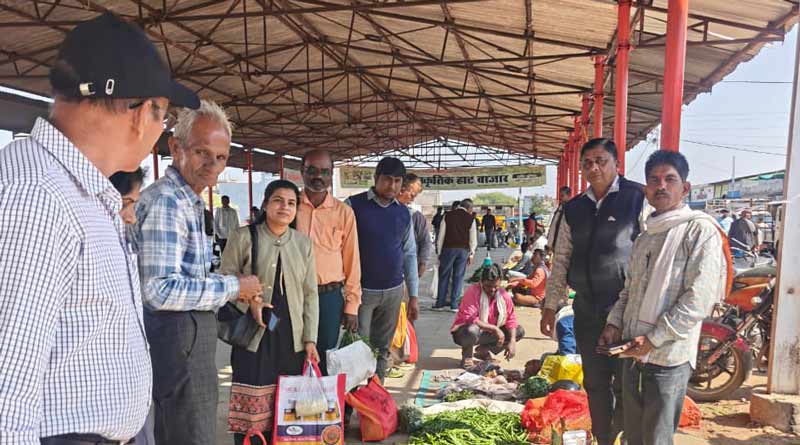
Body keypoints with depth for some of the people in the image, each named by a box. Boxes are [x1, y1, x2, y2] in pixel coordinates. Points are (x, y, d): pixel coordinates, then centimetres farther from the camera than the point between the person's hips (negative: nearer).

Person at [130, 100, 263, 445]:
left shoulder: (188, 201, 13)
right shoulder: (166, 201, -20)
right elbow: (160, 290, -27)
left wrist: (233, 287, 13)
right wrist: (232, 287, -18)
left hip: (186, 332, 11)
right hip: (177, 336, -11)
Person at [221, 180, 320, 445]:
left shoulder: (303, 243, 7)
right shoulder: (243, 237, -3)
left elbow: (310, 295, 7)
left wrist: (310, 339, 2)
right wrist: (249, 303, -17)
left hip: (292, 336, 3)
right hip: (253, 334, -3)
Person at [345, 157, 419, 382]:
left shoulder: (403, 213, 7)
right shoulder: (354, 205, -7)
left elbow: (409, 255, 11)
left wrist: (413, 296, 9)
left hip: (394, 291, 4)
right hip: (361, 291, -4)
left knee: (382, 349, 14)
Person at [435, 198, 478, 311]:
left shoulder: (448, 216, 2)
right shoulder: (471, 218, 1)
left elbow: (441, 235, 3)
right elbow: (473, 239, 4)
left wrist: (439, 252, 9)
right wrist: (471, 255, 14)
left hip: (448, 248, 0)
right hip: (463, 250, 0)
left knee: (444, 276, 8)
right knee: (458, 277, 7)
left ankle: (440, 304, 11)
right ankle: (454, 305, 8)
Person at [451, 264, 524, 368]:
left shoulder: (503, 294, -7)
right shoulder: (472, 292, -23)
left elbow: (511, 319, -5)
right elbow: (470, 319, -32)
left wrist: (512, 341, -18)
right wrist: (494, 328, -31)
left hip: (487, 333, 6)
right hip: (464, 332, -6)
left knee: (519, 331, -6)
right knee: (472, 330, -41)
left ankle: (483, 350, 4)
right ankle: (467, 356, -7)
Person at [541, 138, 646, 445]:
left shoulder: (638, 198, -5)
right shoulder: (573, 209, 10)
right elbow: (561, 260, 13)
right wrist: (550, 306, 12)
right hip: (587, 310, 5)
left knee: (625, 386, 4)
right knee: (595, 384, 15)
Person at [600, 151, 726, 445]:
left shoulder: (700, 230, -8)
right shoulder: (645, 237, 17)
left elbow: (698, 299, -16)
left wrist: (653, 339, -17)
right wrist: (614, 324, 4)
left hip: (668, 357, -7)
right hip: (632, 353, 7)